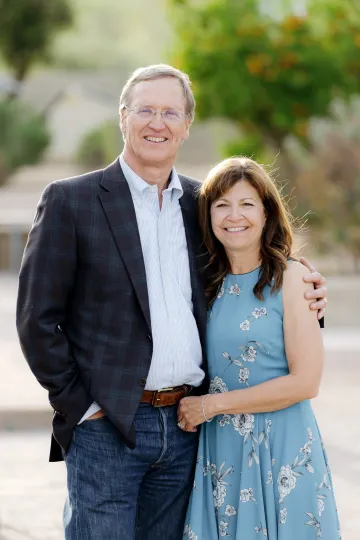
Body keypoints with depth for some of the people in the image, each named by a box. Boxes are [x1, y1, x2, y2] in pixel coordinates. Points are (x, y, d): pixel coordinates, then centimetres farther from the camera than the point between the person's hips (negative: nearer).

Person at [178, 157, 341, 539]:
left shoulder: (290, 278, -8)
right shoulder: (208, 282, 7)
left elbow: (305, 382, -13)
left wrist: (213, 404, -10)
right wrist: (190, 407, -2)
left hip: (281, 449, -4)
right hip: (218, 450, 4)